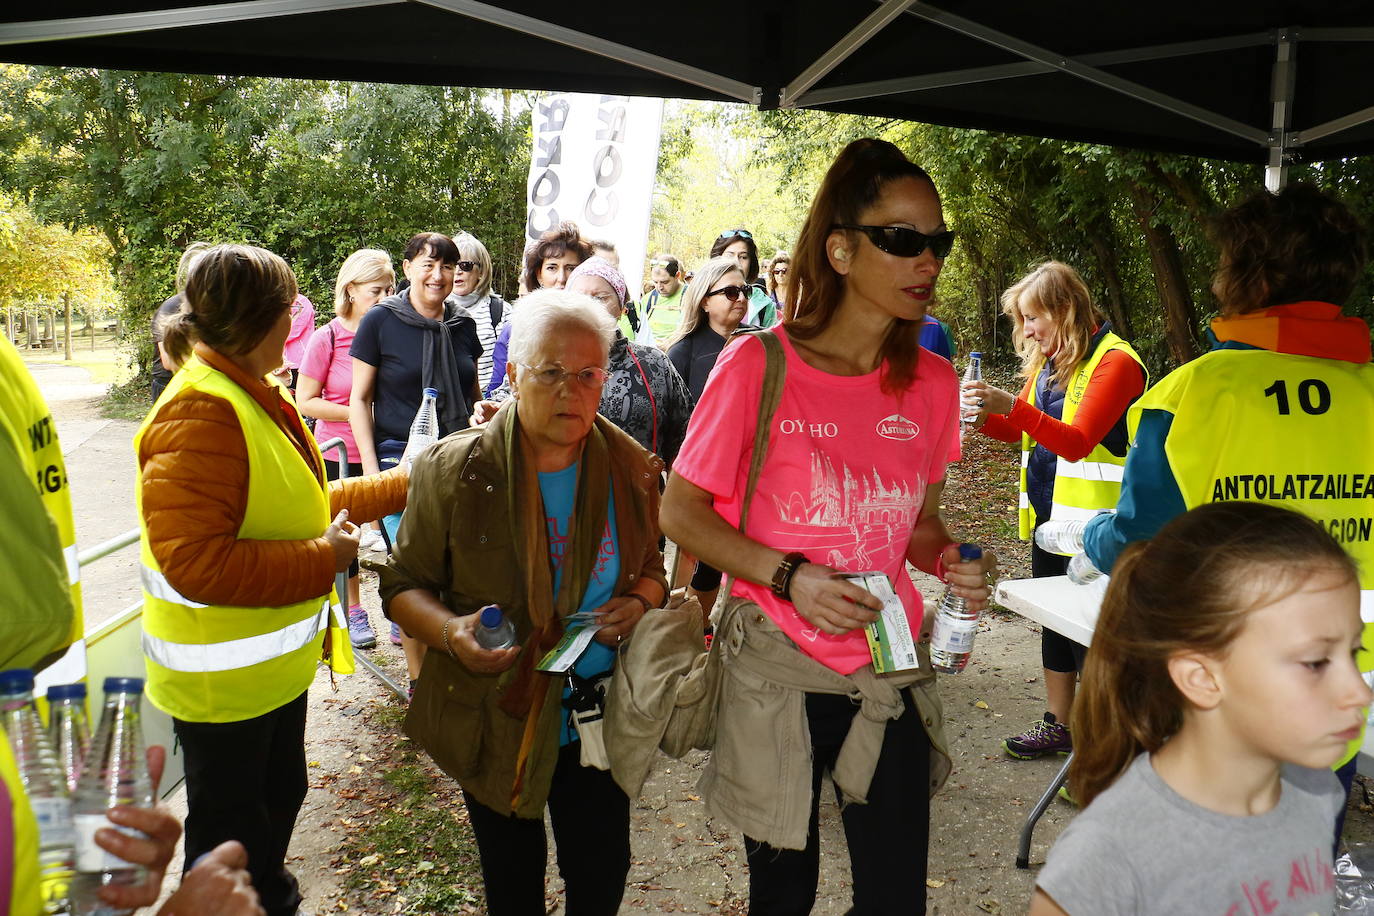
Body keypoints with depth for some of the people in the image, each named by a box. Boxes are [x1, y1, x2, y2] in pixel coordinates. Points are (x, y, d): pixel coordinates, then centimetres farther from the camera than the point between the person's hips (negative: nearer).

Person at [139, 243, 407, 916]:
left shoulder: (259, 397, 5)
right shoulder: (200, 414, -27)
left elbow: (299, 508, 13)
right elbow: (195, 562, -33)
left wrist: (397, 487, 12)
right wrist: (324, 558, -25)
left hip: (276, 656, 10)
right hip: (221, 677, -10)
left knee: (279, 792, 28)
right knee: (231, 824, 11)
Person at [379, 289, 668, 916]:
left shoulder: (631, 468, -4)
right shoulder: (456, 469, -12)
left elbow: (650, 569, 10)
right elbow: (403, 584, -5)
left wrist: (639, 601, -12)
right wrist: (450, 630, -24)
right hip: (494, 717, -1)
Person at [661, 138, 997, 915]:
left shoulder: (932, 383, -1)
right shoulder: (758, 367, -14)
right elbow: (681, 512, -7)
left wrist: (950, 560, -9)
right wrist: (789, 578, -20)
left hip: (892, 672, 4)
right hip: (778, 673, -3)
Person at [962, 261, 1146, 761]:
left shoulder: (1114, 360, -15)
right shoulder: (1047, 362, 11)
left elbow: (1077, 442, -23)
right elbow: (1020, 430, 18)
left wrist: (1012, 406, -33)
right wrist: (982, 417, -2)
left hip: (1092, 522, -9)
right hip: (1047, 514, 9)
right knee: (1055, 623, 18)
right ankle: (1058, 726, 32)